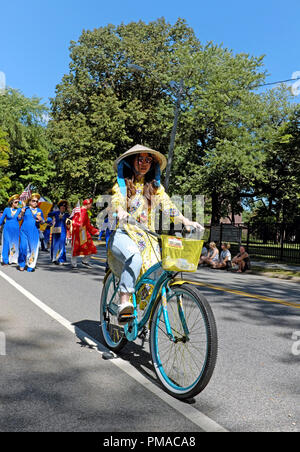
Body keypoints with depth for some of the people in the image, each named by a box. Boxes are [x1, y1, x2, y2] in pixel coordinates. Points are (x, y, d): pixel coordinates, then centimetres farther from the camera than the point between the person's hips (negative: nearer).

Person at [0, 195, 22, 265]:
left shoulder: (19, 210, 2)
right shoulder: (7, 209, 1)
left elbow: (19, 218, -13)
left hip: (16, 230, 2)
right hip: (7, 229, -2)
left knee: (14, 244, 5)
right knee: (7, 243, -8)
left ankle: (13, 259, 15)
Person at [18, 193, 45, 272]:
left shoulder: (39, 211, 13)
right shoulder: (25, 208, 8)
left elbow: (42, 222, 14)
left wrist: (41, 220, -8)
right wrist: (22, 212, -15)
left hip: (35, 232, 2)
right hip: (24, 231, -2)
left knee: (33, 248, -2)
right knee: (23, 247, -6)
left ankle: (31, 266, 6)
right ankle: (22, 265, 9)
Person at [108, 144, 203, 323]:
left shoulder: (155, 186, 17)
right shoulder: (122, 183, 9)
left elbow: (167, 205, 6)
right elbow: (115, 200, -10)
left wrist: (185, 221, -12)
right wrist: (120, 211, -35)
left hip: (147, 237, 3)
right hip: (123, 234, -3)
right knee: (134, 260, -35)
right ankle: (124, 304, -33)